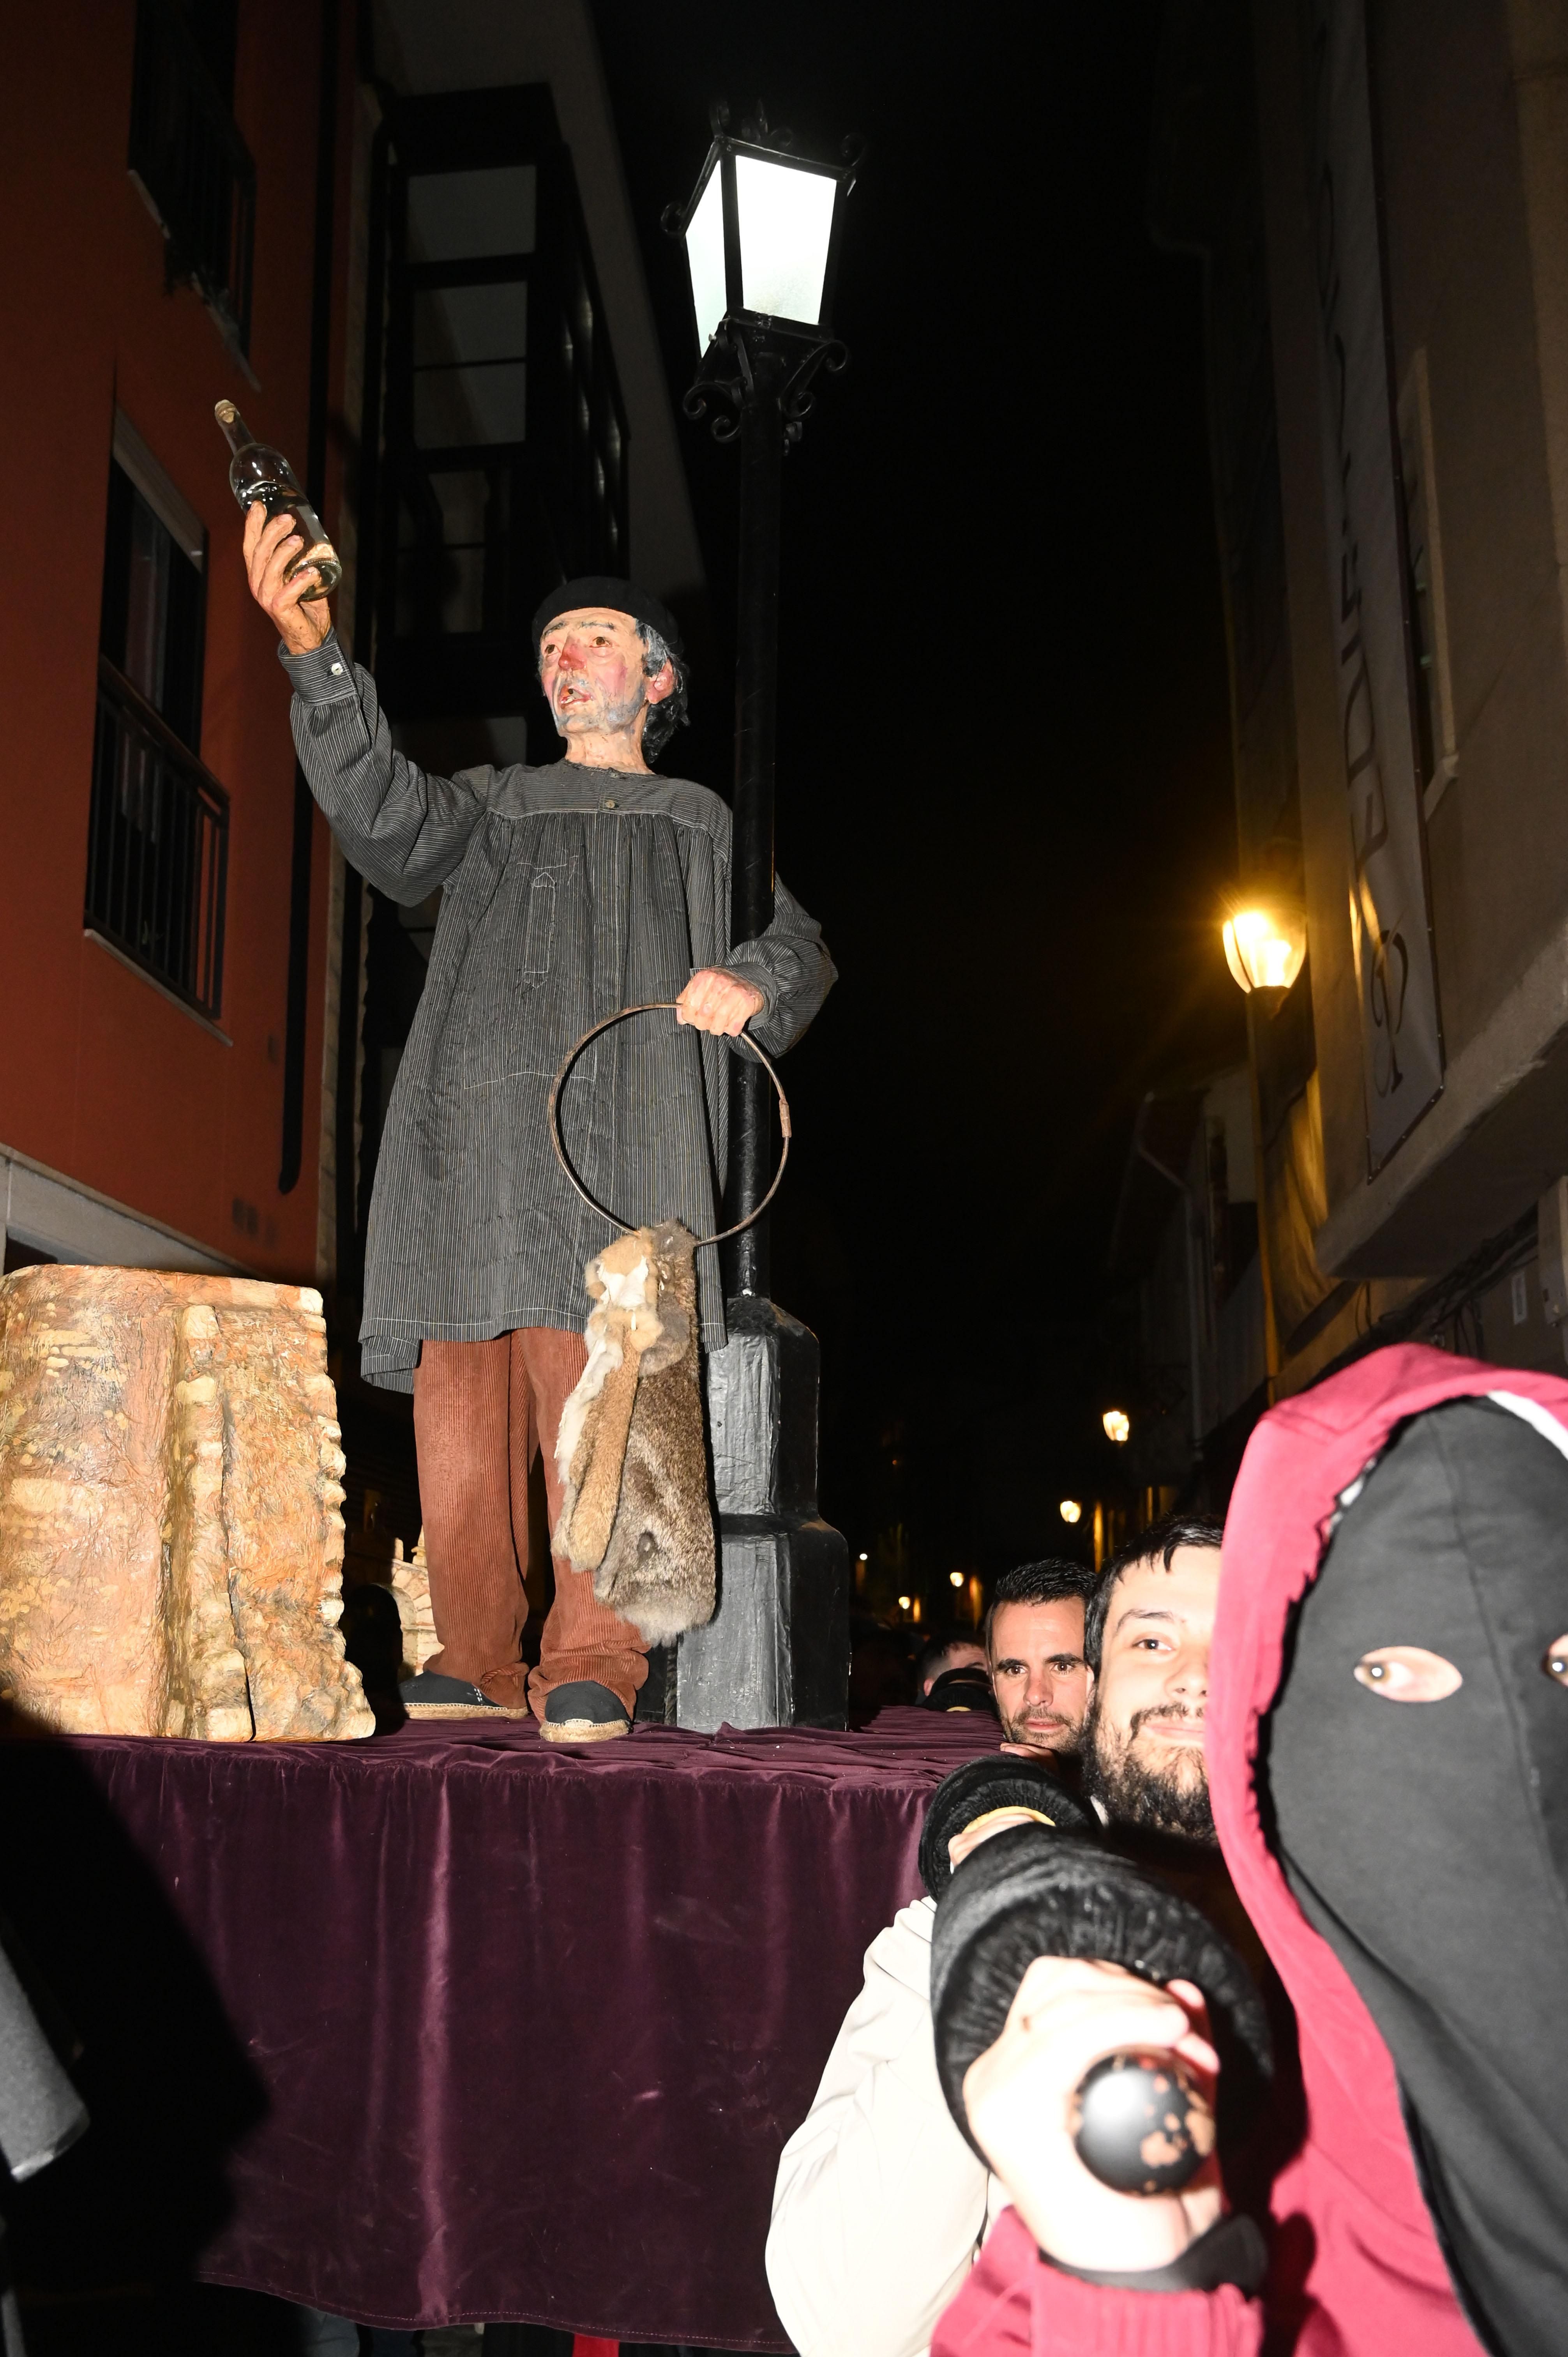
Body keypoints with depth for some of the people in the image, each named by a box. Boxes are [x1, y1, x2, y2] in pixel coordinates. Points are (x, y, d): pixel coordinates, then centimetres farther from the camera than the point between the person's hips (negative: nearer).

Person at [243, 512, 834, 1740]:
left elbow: (801, 939, 20)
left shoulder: (704, 825, 27)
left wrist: (749, 980, -5)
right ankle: (475, 1666, 4)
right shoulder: (493, 806, 26)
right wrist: (314, 654, -9)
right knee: (462, 1409, -6)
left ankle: (590, 1667, -7)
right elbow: (385, 816, 5)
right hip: (474, 1120, 2)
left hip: (617, 1127, -1)